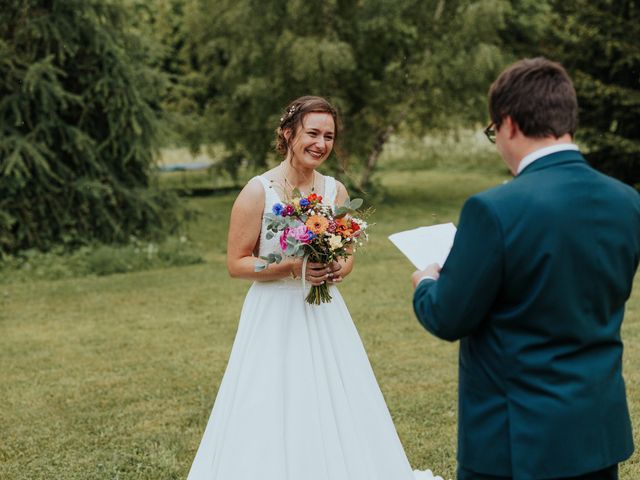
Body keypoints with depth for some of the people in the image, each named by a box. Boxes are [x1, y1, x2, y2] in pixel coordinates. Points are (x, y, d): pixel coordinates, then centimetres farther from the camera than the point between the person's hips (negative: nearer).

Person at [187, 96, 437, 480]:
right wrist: (291, 268, -20)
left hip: (325, 317, 4)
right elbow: (236, 263, -8)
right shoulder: (259, 191, -10)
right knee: (272, 419, 0)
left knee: (337, 418, 8)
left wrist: (338, 270, -8)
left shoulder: (336, 191, 3)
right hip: (274, 318, -4)